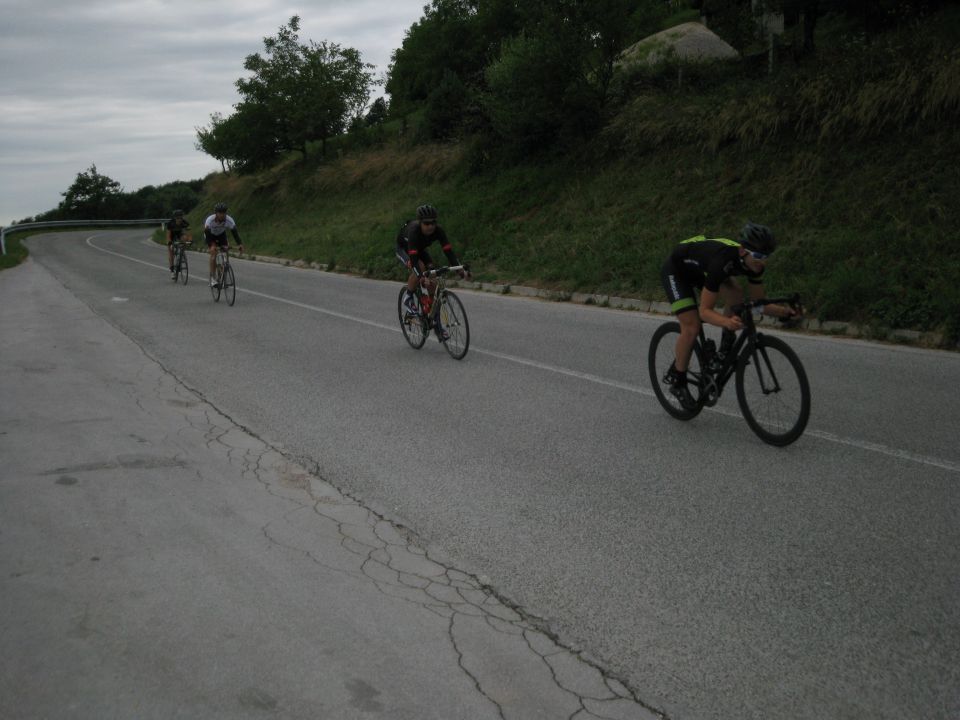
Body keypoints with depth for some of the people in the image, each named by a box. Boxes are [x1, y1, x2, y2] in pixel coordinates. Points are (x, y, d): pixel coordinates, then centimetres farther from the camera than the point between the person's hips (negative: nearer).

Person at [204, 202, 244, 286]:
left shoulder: (229, 220, -30)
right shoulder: (210, 220, -36)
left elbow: (235, 232, -33)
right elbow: (207, 233, -41)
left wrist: (239, 244, -48)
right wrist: (210, 245, -55)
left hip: (221, 234, 3)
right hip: (211, 235, -3)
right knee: (213, 253, -21)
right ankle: (213, 278, -19)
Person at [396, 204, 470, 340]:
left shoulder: (438, 230, -29)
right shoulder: (414, 230, -40)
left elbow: (448, 250, -32)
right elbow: (413, 257, -48)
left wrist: (461, 270, -43)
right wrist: (423, 276, -60)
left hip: (420, 250, 4)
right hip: (403, 249, -4)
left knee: (432, 281, -10)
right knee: (419, 268, -35)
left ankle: (436, 323, -3)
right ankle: (408, 298, -9)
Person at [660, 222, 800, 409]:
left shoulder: (754, 262, -19)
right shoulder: (722, 261, -41)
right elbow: (705, 311, -39)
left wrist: (784, 311, -26)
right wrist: (727, 322, -58)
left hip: (699, 269, 7)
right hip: (675, 270, -7)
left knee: (736, 295, -15)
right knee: (691, 327, -18)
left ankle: (726, 350, 2)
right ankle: (677, 380, 0)